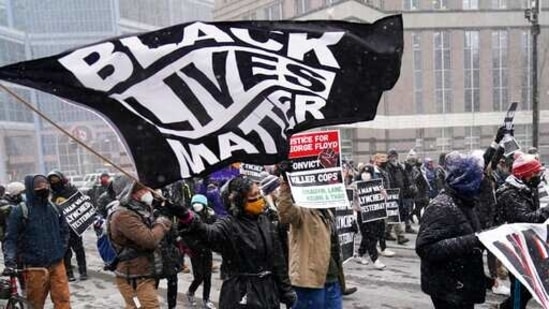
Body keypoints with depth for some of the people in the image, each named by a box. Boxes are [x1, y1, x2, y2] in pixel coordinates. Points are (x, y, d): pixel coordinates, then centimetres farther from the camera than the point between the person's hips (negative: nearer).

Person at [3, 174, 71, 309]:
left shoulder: (55, 208, 8)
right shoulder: (20, 211, -7)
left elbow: (64, 230, 19)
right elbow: (11, 239, -8)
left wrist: (61, 250, 10)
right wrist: (10, 262, -19)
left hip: (57, 264, 3)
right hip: (35, 267, -3)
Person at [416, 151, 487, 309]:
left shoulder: (461, 202, 9)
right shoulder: (442, 207, -21)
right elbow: (426, 248, -29)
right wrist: (470, 242, -31)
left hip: (464, 285, 9)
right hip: (448, 289, -9)